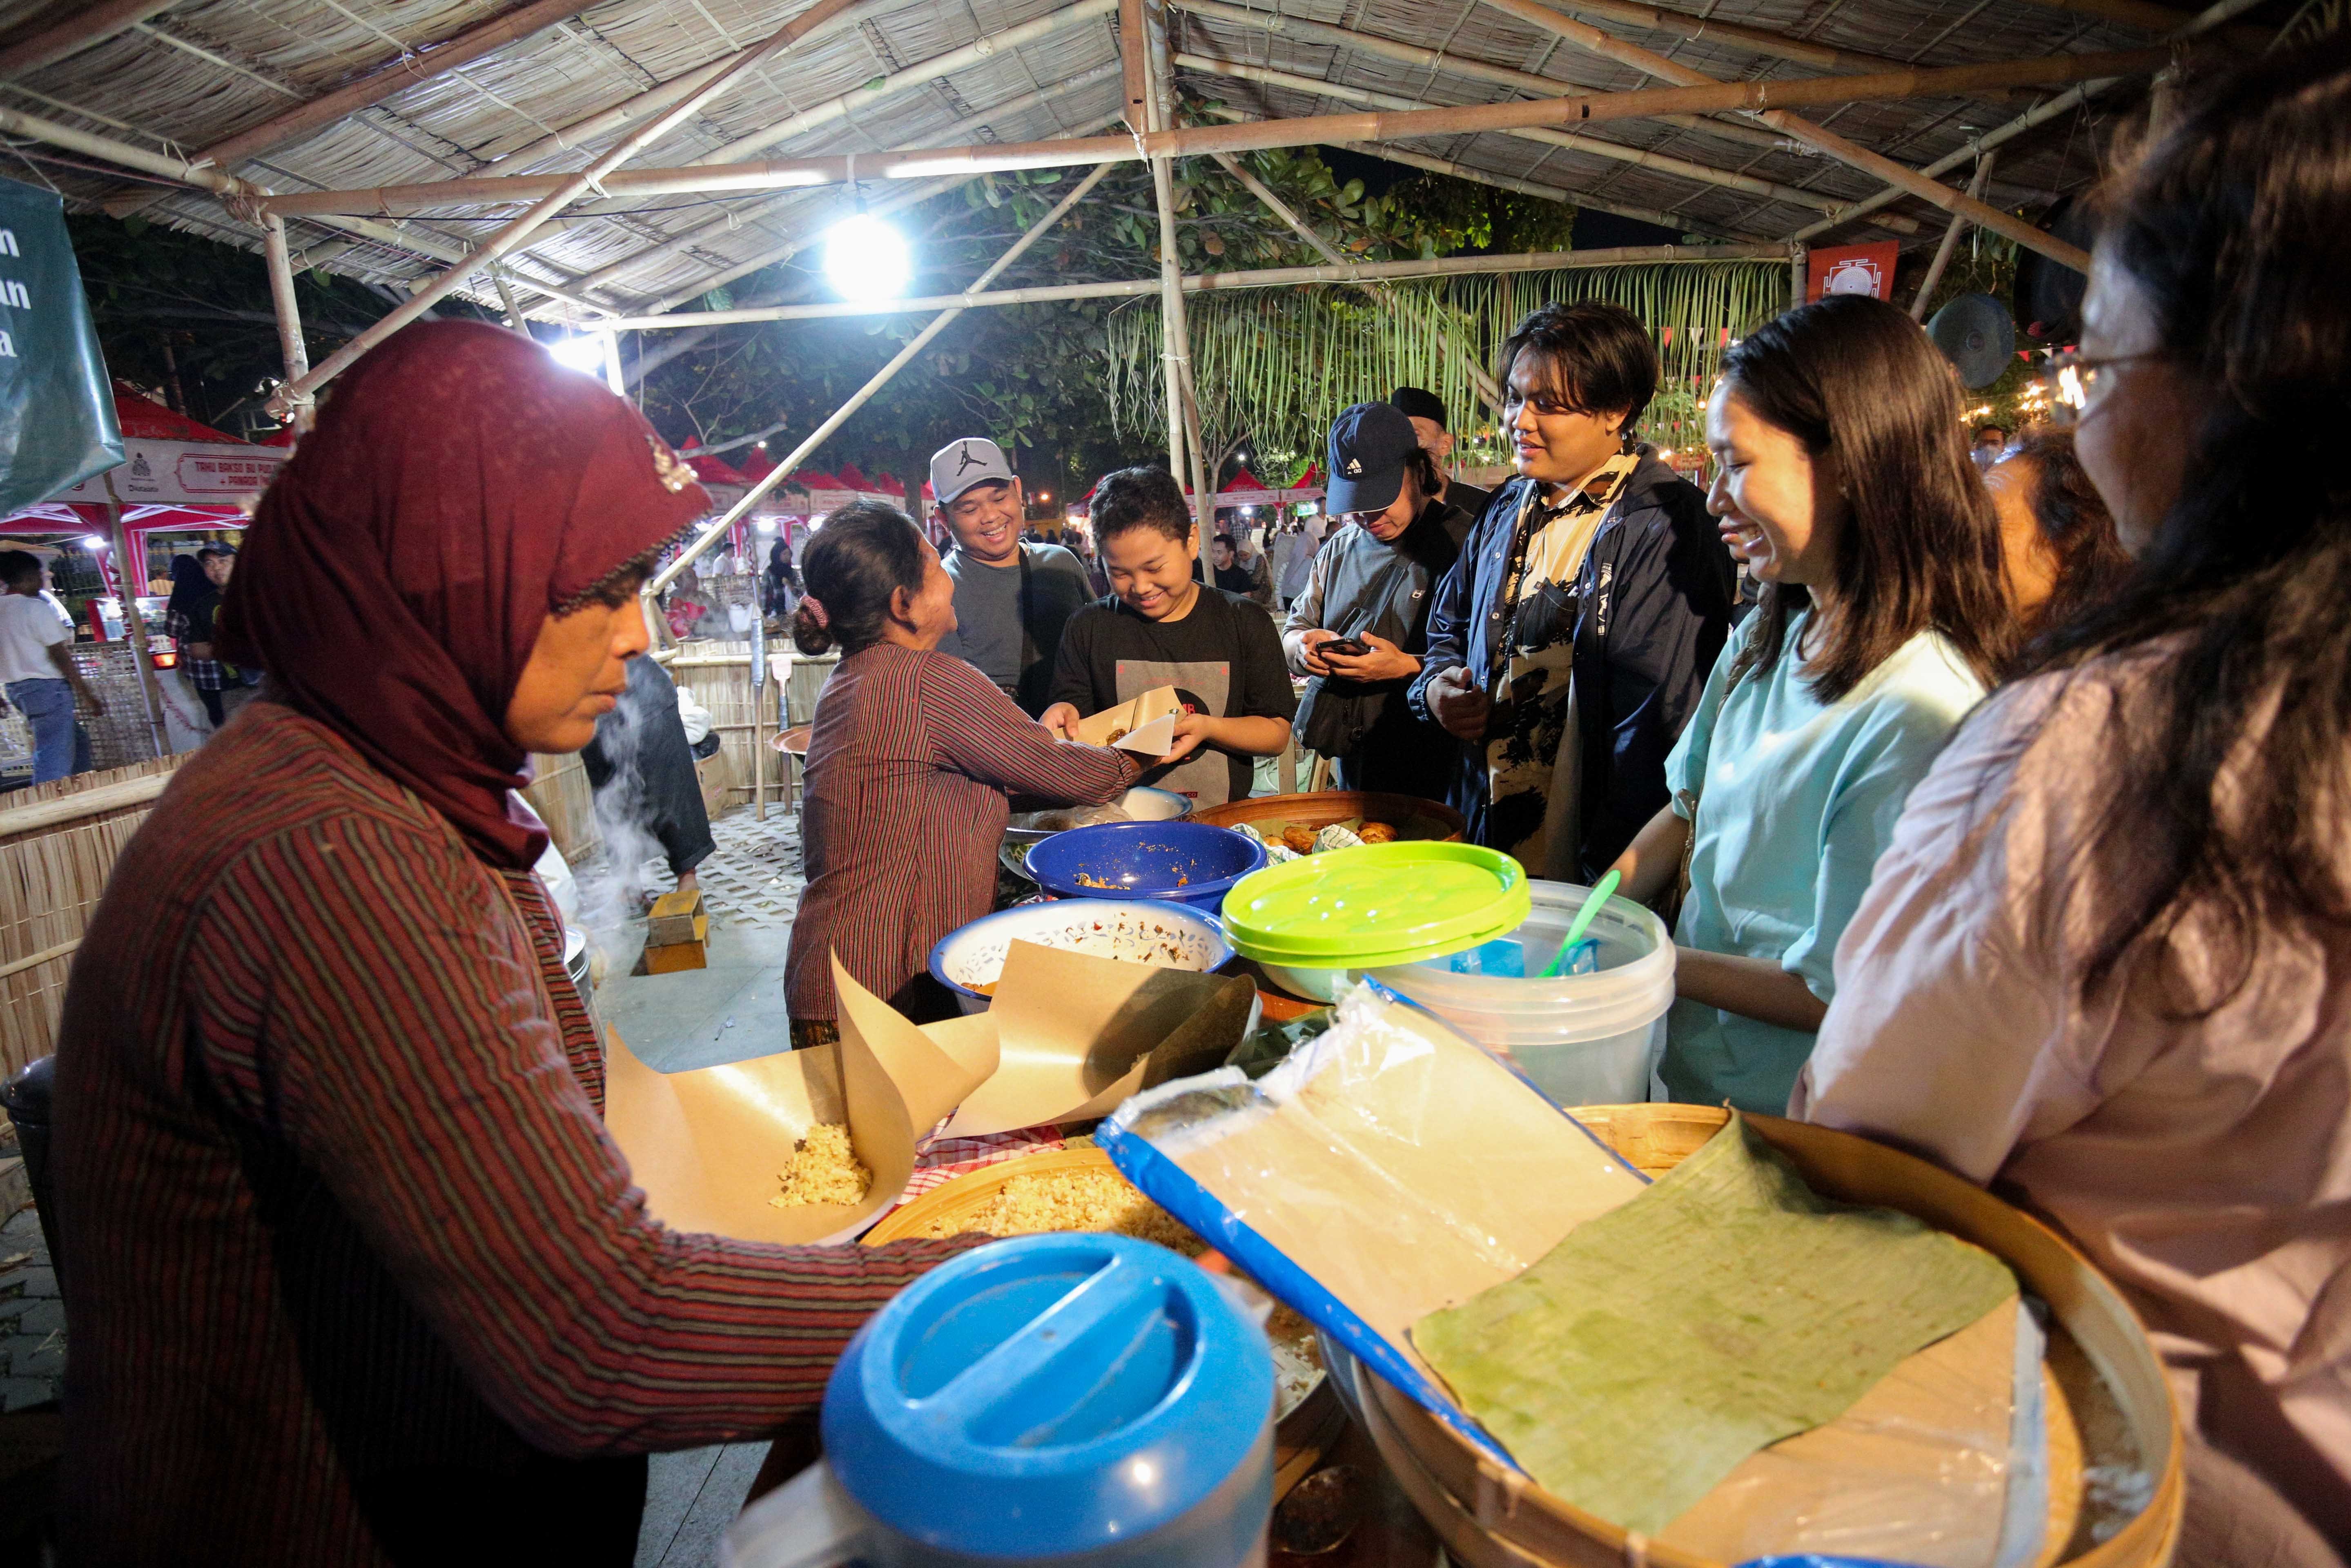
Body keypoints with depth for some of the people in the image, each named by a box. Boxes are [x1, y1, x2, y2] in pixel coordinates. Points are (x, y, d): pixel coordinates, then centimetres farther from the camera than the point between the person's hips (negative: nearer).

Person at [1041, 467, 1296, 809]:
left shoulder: (1246, 624, 4)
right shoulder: (1087, 629, 7)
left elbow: (1277, 734, 4)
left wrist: (1208, 728, -12)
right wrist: (1061, 718, -11)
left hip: (1223, 819, 0)